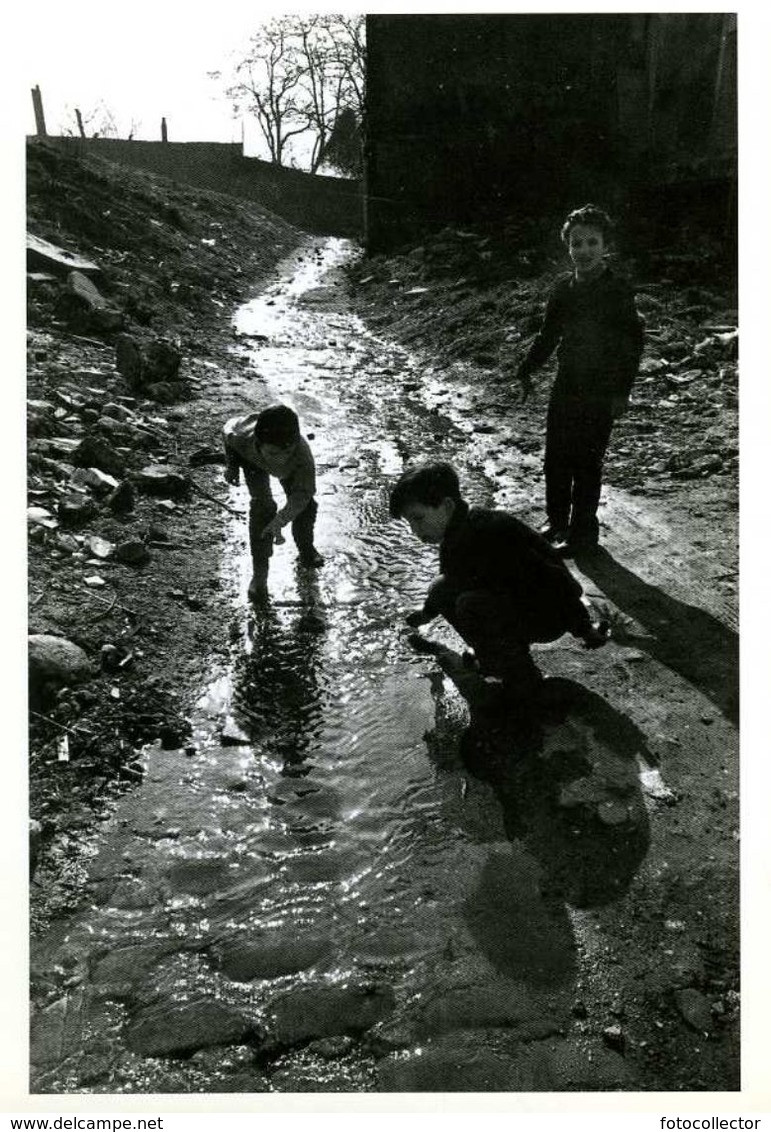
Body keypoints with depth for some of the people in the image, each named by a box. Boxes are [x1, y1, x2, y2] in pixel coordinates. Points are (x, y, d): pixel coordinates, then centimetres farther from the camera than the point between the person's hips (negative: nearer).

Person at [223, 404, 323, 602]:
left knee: (306, 504, -3)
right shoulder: (242, 437, -44)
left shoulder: (302, 453, -47)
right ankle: (259, 571, -9)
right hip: (251, 459, -1)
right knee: (262, 504, -18)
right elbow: (229, 427, -18)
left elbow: (303, 492, -42)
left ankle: (306, 549, 30)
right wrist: (231, 465, -7)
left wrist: (280, 520, -55)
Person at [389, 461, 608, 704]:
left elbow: (550, 578, -28)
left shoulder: (482, 534, -28)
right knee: (442, 590, 6)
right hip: (518, 602, 9)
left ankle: (519, 677, -14)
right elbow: (451, 579, 25)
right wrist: (427, 613, 40)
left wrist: (583, 629, -25)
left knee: (471, 605, -31)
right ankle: (496, 652, 12)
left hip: (550, 613, -9)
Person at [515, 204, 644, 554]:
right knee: (555, 459, 12)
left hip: (600, 394, -5)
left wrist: (622, 390, -14)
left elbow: (633, 343, -9)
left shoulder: (618, 291, -10)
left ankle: (582, 531, 14)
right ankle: (557, 521, 30)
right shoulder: (563, 289, 5)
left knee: (586, 464, 0)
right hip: (565, 388, 6)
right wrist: (526, 371, 13)